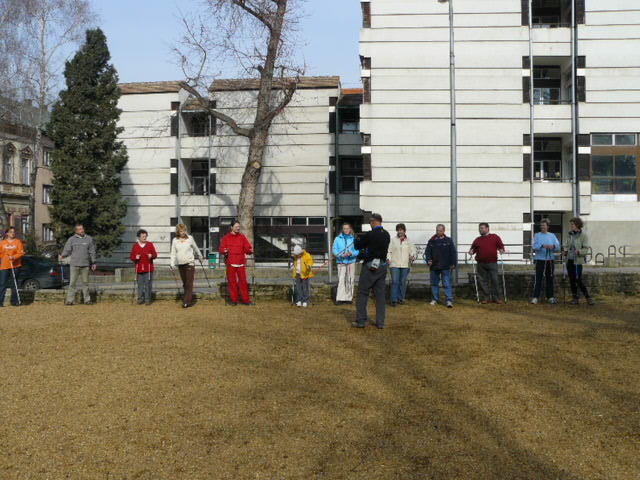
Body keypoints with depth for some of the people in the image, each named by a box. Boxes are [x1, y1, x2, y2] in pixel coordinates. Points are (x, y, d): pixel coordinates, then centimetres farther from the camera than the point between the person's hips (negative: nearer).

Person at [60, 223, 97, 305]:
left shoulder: (89, 239, 9)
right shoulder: (71, 239, 7)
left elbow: (92, 252, 10)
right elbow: (67, 250, 5)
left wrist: (93, 263, 8)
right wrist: (63, 255, -15)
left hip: (85, 265, 1)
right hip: (75, 265, -1)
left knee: (85, 282, 4)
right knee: (72, 283, -3)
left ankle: (87, 299, 10)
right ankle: (70, 300, 0)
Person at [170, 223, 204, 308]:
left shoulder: (190, 238, -1)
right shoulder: (175, 240, 4)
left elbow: (195, 248, 13)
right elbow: (173, 253, 5)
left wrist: (200, 257, 25)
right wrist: (172, 264, -5)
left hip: (190, 263, -3)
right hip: (180, 264, 3)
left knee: (189, 283, -10)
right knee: (185, 284, 10)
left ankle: (187, 302, -13)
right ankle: (190, 300, 20)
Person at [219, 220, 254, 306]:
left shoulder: (242, 237, 9)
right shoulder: (226, 237, 8)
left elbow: (247, 248, 5)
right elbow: (221, 249, 6)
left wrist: (250, 251, -16)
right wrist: (224, 251, -16)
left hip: (241, 263, 0)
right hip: (230, 263, 0)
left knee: (243, 281, -1)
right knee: (232, 281, 3)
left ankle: (246, 300, 4)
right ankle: (234, 300, 11)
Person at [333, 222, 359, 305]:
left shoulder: (353, 239, 8)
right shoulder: (338, 239, 7)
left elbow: (357, 251, 4)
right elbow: (335, 250, 2)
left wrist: (351, 253, -16)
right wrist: (341, 255, -15)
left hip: (351, 262, 1)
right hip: (341, 262, -1)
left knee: (350, 280, 2)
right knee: (341, 280, -9)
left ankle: (348, 298, 11)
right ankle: (340, 298, -10)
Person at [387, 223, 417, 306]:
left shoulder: (408, 241, 10)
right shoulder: (393, 240, 6)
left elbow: (412, 250, 10)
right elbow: (389, 250, 4)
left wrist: (413, 256, -10)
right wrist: (388, 258, -11)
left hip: (405, 265, 2)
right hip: (394, 264, -2)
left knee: (403, 282, 6)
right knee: (395, 282, -9)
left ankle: (401, 298, 17)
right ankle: (394, 300, -7)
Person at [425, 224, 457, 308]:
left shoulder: (448, 240, 3)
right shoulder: (432, 241, 8)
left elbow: (453, 253, 2)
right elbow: (427, 252, 8)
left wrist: (453, 263, -4)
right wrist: (428, 260, -9)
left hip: (445, 267, -3)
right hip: (434, 266, 3)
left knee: (447, 284, -7)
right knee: (434, 283, 11)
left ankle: (449, 301, -8)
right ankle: (435, 299, 23)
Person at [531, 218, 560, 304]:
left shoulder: (552, 236, 11)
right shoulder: (537, 235, 5)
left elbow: (558, 246, 2)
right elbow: (535, 246, -10)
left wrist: (553, 246, -19)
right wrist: (543, 246, -26)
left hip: (550, 260, 3)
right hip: (540, 259, -3)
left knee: (550, 279, 7)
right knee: (538, 279, -7)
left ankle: (550, 297, 16)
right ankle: (535, 297, -6)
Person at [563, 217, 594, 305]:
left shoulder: (583, 235, -7)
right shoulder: (571, 234, 9)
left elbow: (586, 248, -9)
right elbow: (566, 245, 18)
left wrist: (579, 251, -28)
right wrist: (565, 251, -2)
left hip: (578, 260, -6)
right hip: (569, 260, 6)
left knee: (578, 280, -8)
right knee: (572, 280, 8)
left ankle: (588, 297, 6)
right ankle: (575, 298, 17)